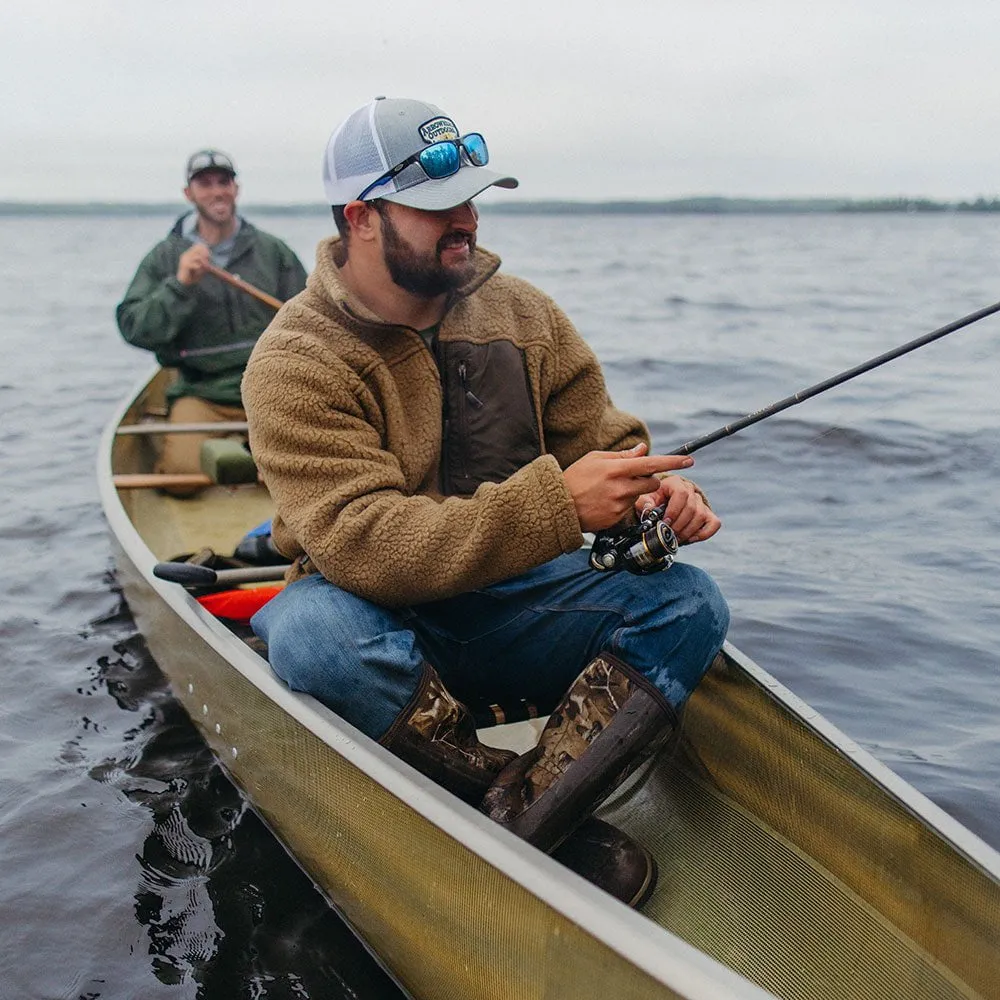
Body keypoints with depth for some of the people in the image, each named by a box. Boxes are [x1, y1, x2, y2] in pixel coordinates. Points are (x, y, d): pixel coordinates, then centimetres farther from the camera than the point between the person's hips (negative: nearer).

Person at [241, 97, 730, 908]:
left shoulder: (521, 311, 3)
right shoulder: (296, 363, -15)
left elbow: (602, 439, 8)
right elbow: (362, 544, -28)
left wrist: (657, 489, -18)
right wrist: (553, 505, -36)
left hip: (514, 608, 4)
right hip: (384, 616, -4)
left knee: (689, 603, -18)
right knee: (310, 631, -37)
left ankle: (522, 814, -31)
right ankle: (549, 823, -24)